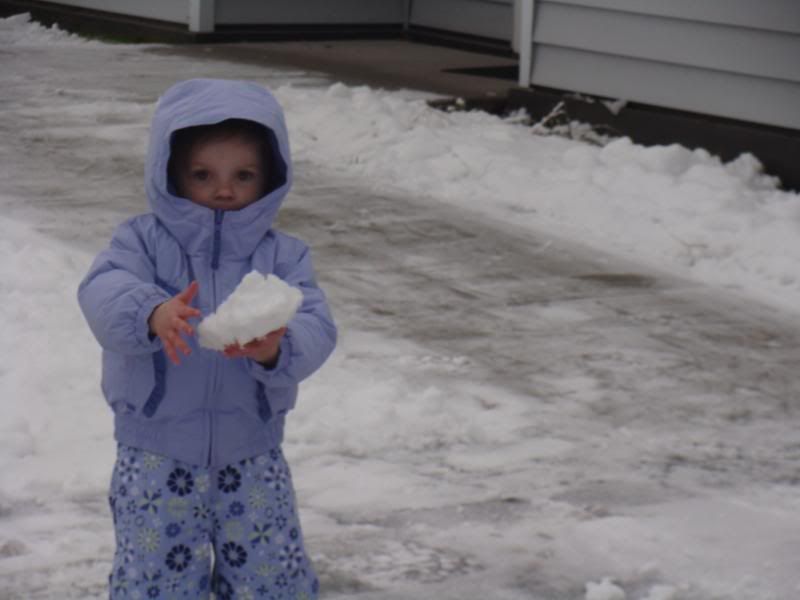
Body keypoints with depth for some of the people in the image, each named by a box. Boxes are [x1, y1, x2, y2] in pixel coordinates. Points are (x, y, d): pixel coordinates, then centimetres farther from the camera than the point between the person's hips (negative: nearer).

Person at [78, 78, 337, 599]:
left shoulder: (283, 255, -2)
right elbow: (103, 291, -25)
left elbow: (316, 327, -16)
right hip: (156, 458, -1)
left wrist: (277, 349, -40)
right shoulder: (144, 241, -6)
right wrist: (152, 313, -47)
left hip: (253, 459, 2)